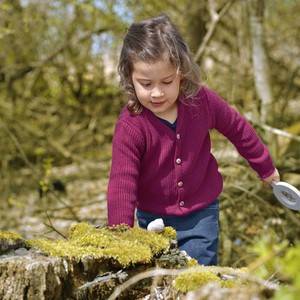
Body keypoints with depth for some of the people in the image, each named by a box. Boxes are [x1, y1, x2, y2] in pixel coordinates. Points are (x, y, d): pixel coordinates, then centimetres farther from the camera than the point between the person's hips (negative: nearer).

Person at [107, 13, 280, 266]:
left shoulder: (202, 101, -14)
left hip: (201, 215, 1)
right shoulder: (129, 127, -22)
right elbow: (121, 185, -25)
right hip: (154, 220, 0)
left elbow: (237, 129, 4)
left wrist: (266, 168, 17)